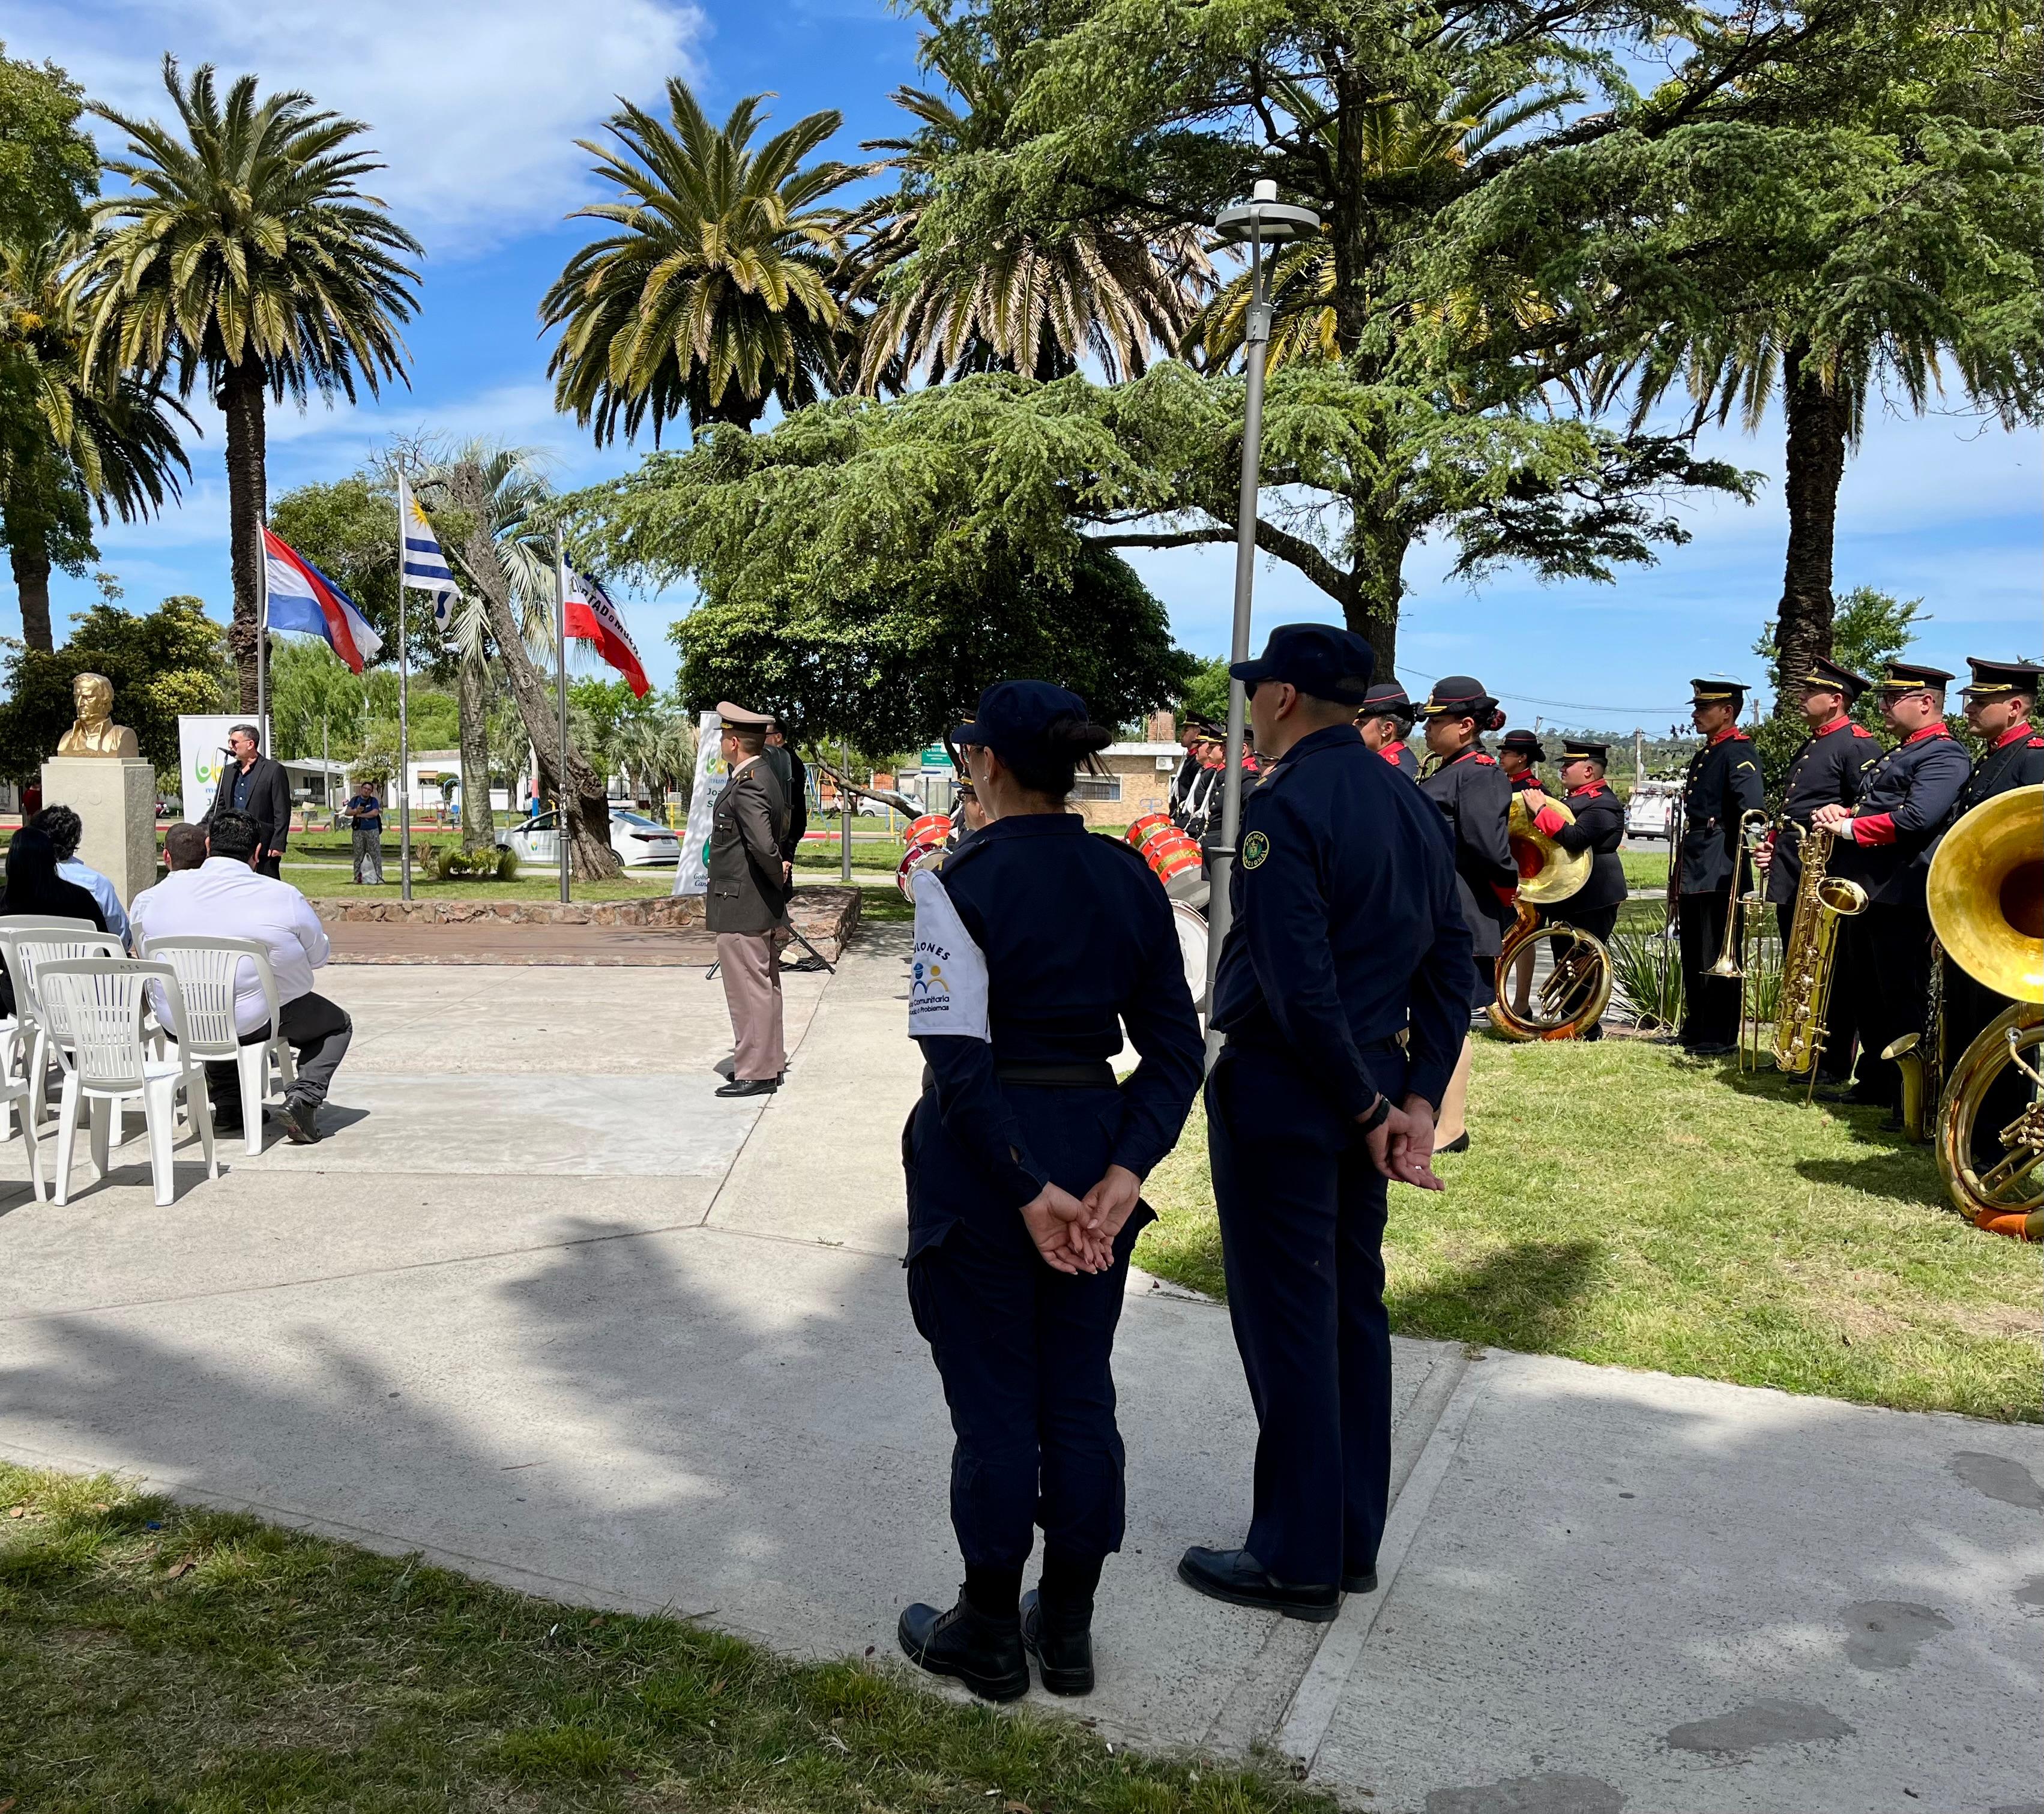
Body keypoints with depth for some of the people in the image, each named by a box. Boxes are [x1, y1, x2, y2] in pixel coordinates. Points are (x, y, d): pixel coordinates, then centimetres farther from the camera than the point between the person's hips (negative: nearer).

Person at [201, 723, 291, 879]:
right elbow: (218, 807, 19)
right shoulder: (228, 771, 15)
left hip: (263, 848, -6)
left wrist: (278, 845, -13)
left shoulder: (274, 771, -5)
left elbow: (282, 812, -8)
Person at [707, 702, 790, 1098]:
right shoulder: (765, 777, 11)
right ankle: (769, 1062, 28)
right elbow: (776, 837, 21)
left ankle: (755, 1073, 4)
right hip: (764, 906, 10)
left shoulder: (746, 786, -20)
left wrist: (778, 877, -14)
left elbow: (764, 846, -30)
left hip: (741, 907, -10)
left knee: (749, 989, -3)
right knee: (764, 987, 17)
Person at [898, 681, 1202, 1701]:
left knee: (993, 1404, 9)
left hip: (984, 1159, -5)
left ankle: (989, 1637, 25)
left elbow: (959, 1058, -20)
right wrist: (1123, 1174, -7)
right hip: (1095, 1151, 5)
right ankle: (1067, 1632, 29)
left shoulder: (967, 880, -14)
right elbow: (1176, 1049, -1)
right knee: (1079, 1397, 15)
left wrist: (1028, 1191, -16)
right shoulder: (1130, 880, 3)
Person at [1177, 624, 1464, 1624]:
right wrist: (1419, 1097, 3)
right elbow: (1450, 962, 8)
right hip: (1365, 1089, 9)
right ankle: (1352, 1541, 28)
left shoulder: (1284, 804, -17)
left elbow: (1296, 985, -23)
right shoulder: (1411, 803, 9)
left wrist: (1369, 1108, -14)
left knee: (1286, 1323, 2)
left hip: (1281, 1091, -8)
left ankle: (1297, 1560, 14)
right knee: (1354, 1310, 16)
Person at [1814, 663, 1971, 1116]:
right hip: (1864, 891, 10)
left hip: (1900, 896, -10)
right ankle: (1875, 1082, 27)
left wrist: (1850, 828, -17)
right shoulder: (1900, 754, 21)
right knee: (1863, 996, 16)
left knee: (1902, 1002, -4)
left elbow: (1916, 818, -24)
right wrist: (1841, 813, 4)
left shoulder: (1944, 755, -11)